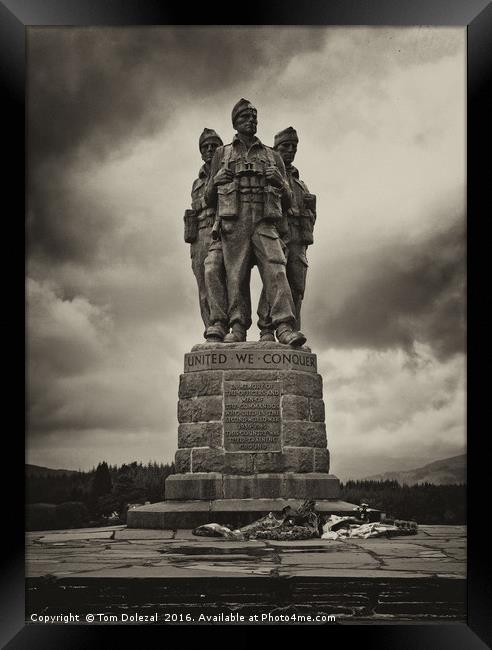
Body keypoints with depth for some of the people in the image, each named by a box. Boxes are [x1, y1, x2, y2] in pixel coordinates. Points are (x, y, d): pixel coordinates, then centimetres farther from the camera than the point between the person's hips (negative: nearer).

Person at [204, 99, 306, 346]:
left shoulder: (273, 157, 23)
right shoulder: (222, 154, 20)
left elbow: (287, 201, 20)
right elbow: (209, 198, 18)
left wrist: (279, 181, -1)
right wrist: (217, 181, -3)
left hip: (265, 222, 0)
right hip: (234, 222, 0)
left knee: (275, 269, -16)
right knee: (236, 275, -8)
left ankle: (284, 328, -25)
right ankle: (238, 328, -7)